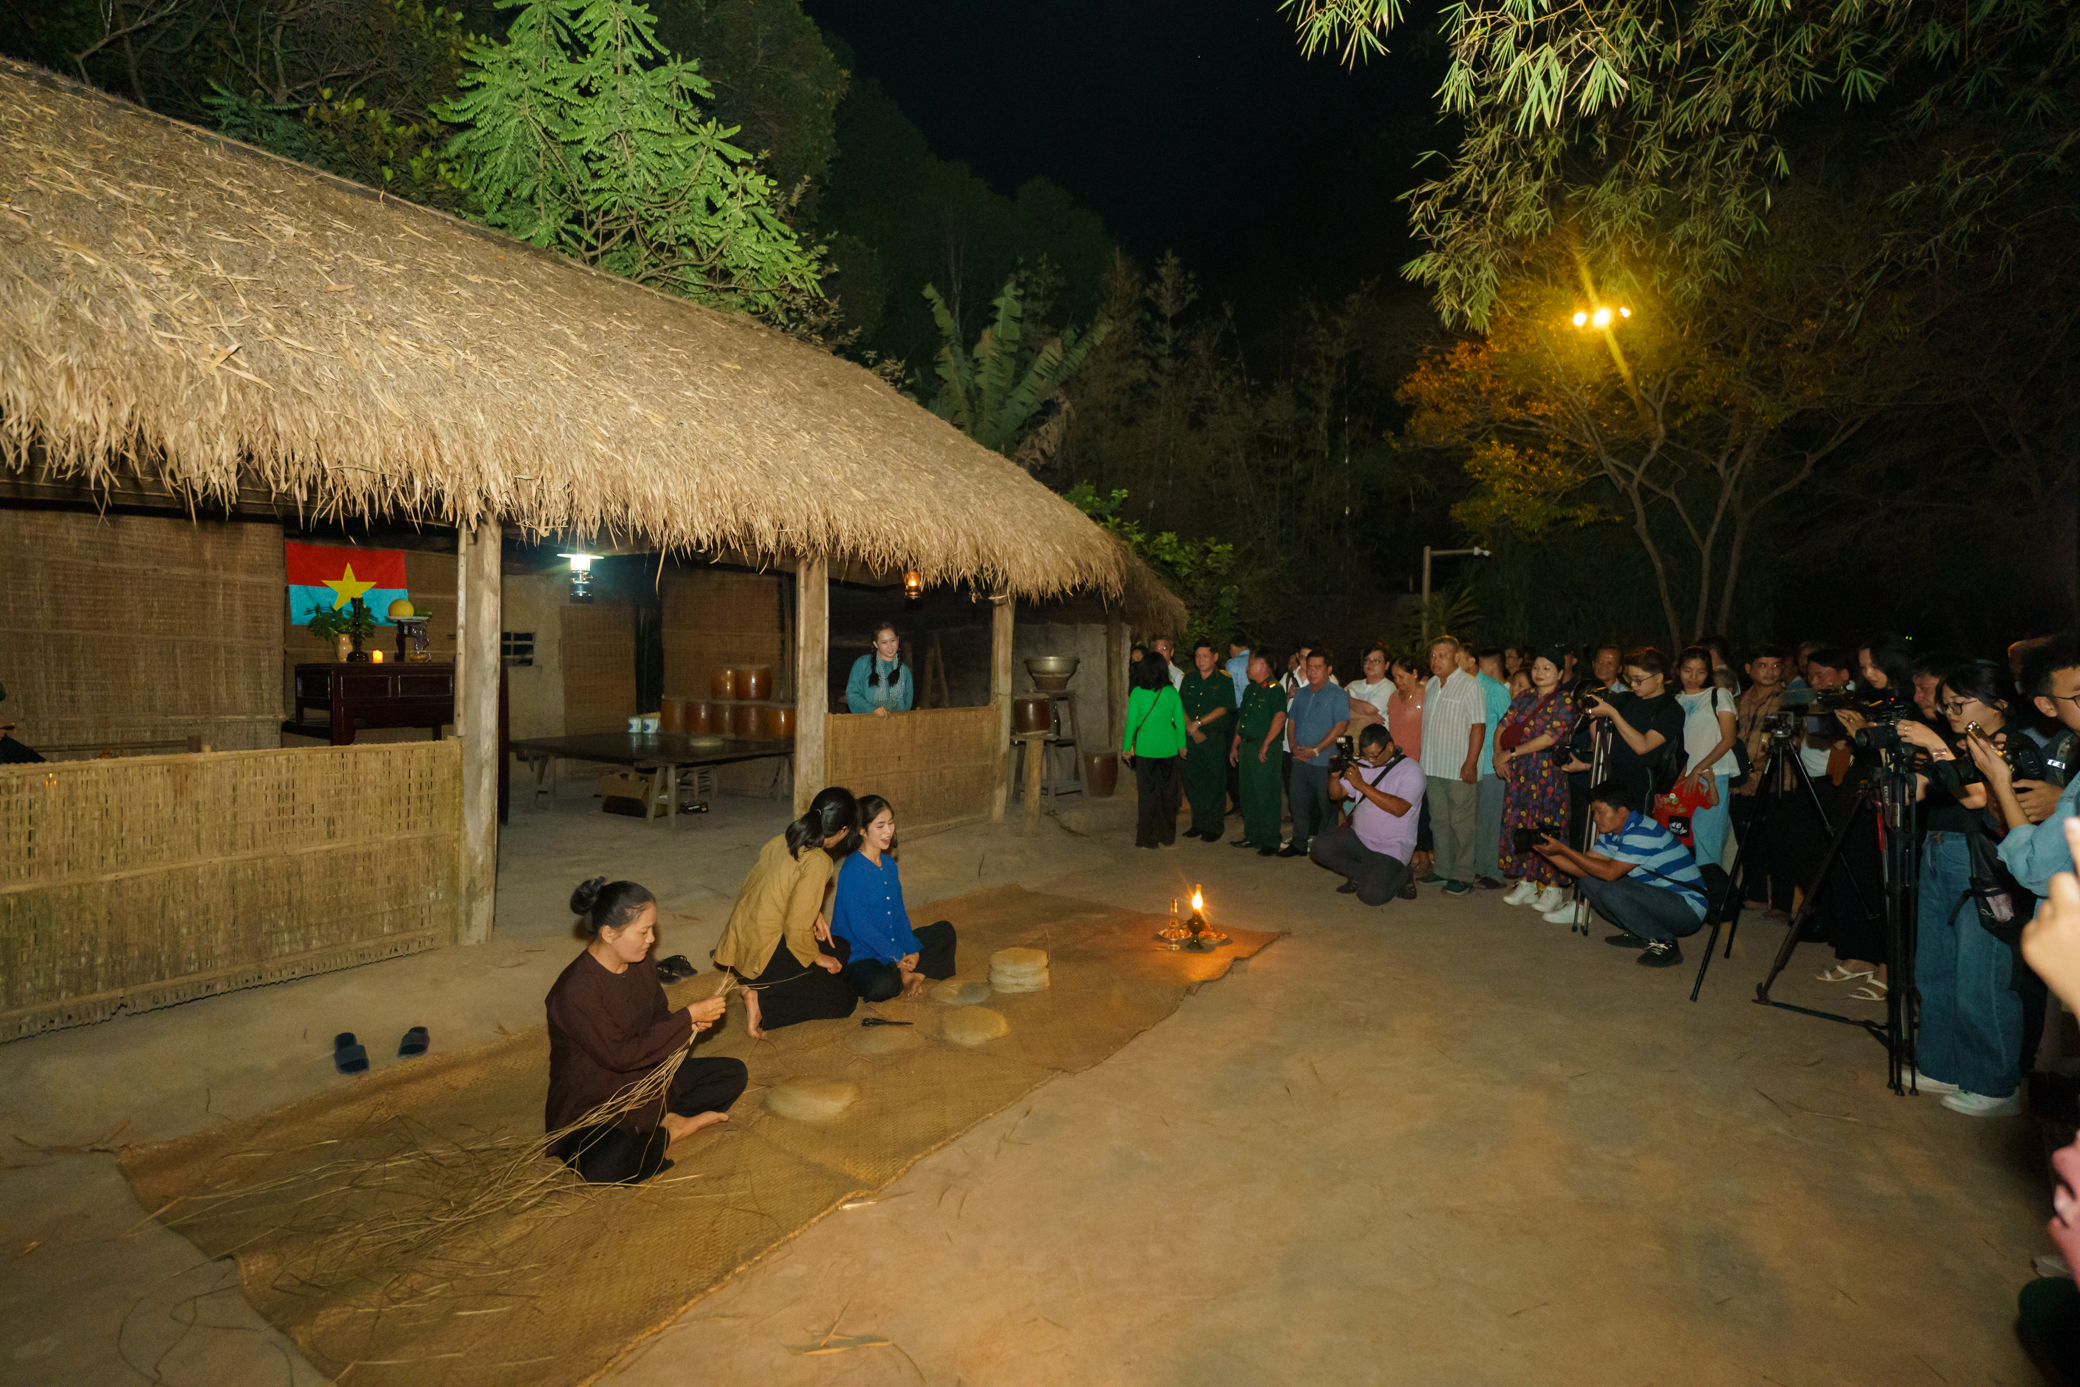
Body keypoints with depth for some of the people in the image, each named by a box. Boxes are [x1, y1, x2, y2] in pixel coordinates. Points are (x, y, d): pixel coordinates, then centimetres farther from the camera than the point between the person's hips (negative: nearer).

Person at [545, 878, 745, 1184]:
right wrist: (688, 1017, -25)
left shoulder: (641, 964, -3)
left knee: (734, 1073, 3)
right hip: (589, 1108, -7)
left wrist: (691, 1022, -14)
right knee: (604, 1167, -38)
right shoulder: (575, 990, -28)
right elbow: (620, 1054, -28)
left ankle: (666, 1120, -10)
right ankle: (670, 1131, -8)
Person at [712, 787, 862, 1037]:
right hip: (764, 954, -8)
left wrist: (814, 915, 12)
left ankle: (759, 990, 9)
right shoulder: (818, 862, -22)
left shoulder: (781, 841, 1)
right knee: (845, 998, 6)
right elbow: (797, 929, -21)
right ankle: (762, 1000, -7)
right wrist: (817, 957, -2)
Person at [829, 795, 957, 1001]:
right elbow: (860, 926, -22)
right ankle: (906, 976, -3)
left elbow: (899, 914, 8)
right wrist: (896, 956, -19)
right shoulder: (853, 869, -19)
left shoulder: (889, 865, 7)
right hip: (856, 955, -9)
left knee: (946, 930, 12)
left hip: (890, 946, 9)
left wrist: (911, 951, -6)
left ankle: (911, 975, -10)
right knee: (882, 986, -38)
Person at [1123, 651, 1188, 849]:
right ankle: (1167, 837, 19)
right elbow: (1180, 720, 4)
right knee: (1168, 793, 11)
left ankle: (1147, 838, 11)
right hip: (1169, 747, 2)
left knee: (1148, 793, 6)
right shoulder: (1171, 692, -1)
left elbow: (1131, 721, -4)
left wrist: (1126, 747, 5)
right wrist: (1182, 745, 15)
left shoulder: (1137, 693, -7)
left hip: (1145, 747, -2)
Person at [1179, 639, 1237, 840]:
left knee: (1216, 782, -2)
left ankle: (1216, 826, 8)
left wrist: (1198, 723, -13)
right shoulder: (1189, 679, 11)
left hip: (1215, 738, -4)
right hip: (1192, 738, 4)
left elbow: (1223, 709, -9)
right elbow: (1181, 706, 7)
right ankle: (1199, 822, 19)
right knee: (1192, 780, 7)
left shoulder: (1224, 680, -2)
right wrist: (1190, 728, -7)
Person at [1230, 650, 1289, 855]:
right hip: (1246, 746, 9)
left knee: (1266, 797, -4)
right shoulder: (1250, 689, 18)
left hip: (1265, 749, -9)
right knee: (1248, 794, 14)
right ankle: (1251, 836, 24)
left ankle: (1270, 842, 2)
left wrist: (1266, 744, -23)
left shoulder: (1274, 689, -10)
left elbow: (1280, 716, -21)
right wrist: (1235, 744, 18)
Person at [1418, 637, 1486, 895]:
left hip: (1460, 769, -7)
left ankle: (1463, 875, 7)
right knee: (1439, 821, 13)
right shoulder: (1430, 685, 14)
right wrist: (1422, 761, 16)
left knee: (1461, 823, -1)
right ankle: (1443, 869, 23)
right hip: (1433, 766, 7)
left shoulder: (1469, 685, -8)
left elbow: (1478, 727, -13)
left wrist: (1471, 763, -19)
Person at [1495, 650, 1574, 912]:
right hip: (1518, 773, 6)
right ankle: (1526, 884, 16)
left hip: (1548, 773, -6)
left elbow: (1549, 738, -15)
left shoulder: (1564, 702, -6)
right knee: (1518, 824, 7)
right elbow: (1502, 726, 12)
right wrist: (1498, 754, -4)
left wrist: (1512, 752, -12)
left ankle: (1553, 889, 6)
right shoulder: (1523, 698, 12)